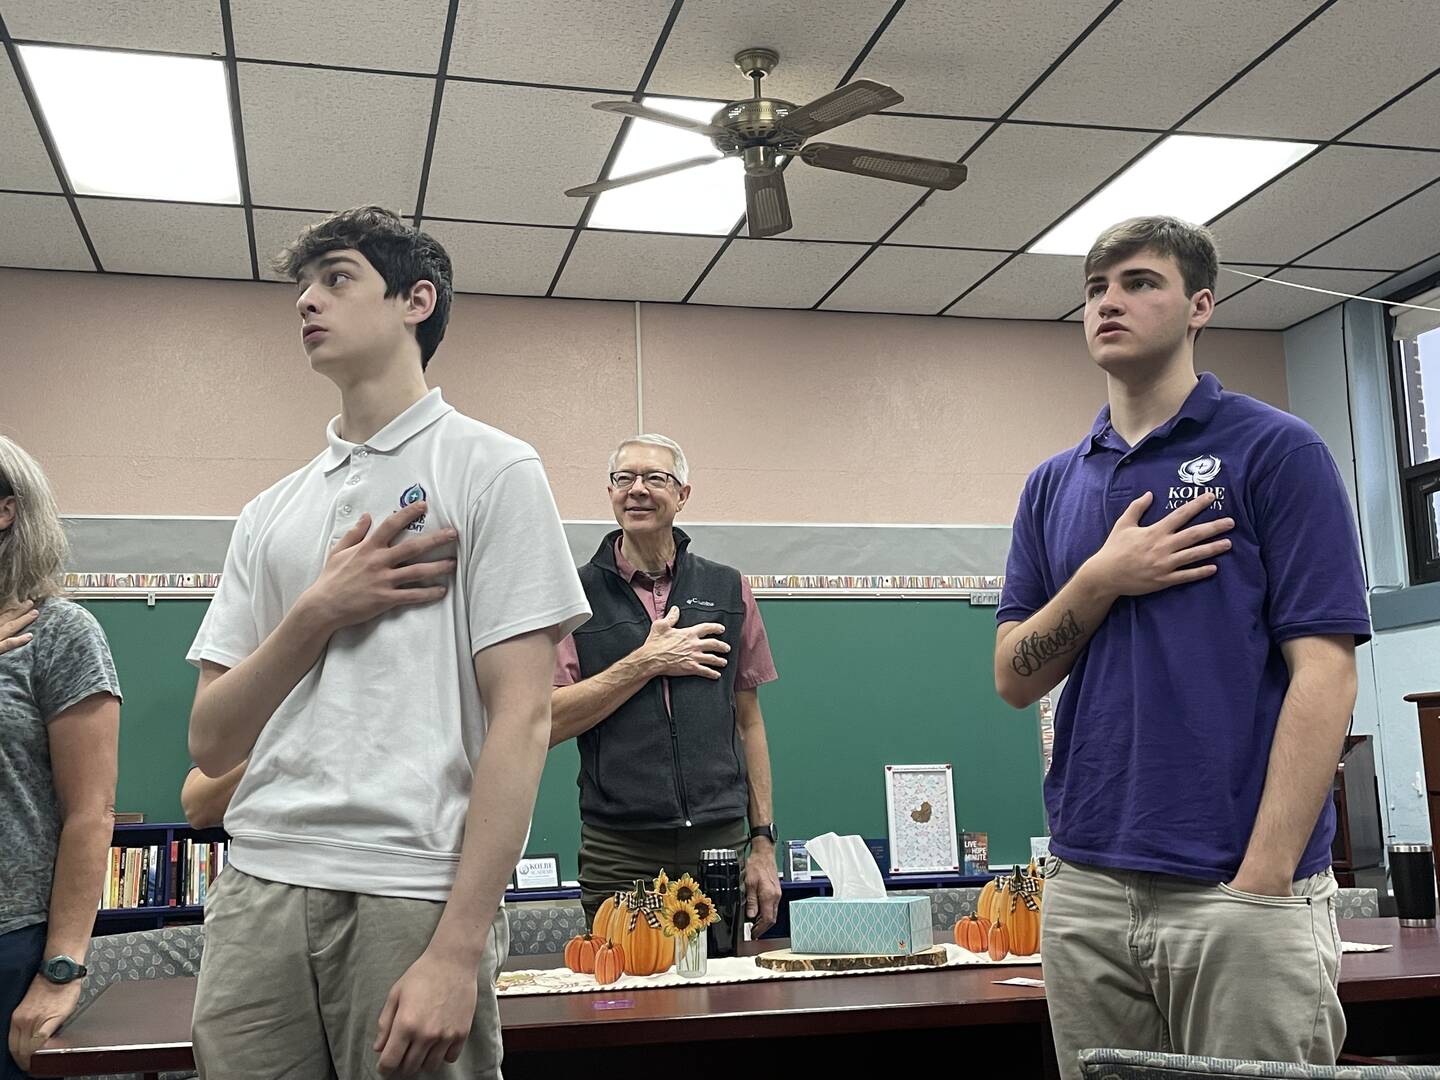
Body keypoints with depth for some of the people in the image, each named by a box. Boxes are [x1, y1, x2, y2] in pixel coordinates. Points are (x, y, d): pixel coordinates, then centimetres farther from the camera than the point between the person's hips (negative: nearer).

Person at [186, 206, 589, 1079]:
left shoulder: (491, 469, 0)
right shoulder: (271, 515, 15)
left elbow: (522, 716, -8)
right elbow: (211, 743, 12)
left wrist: (458, 950, -15)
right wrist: (319, 613, -5)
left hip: (412, 897, -4)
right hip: (258, 892, 5)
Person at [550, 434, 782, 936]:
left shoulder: (728, 591, 9)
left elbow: (749, 722, 12)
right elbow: (546, 723, -7)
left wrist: (763, 842, 7)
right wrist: (647, 662, -9)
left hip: (721, 842, 2)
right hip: (619, 855, -2)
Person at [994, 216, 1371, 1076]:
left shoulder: (1276, 451, -3)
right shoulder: (1054, 486, 12)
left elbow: (1324, 673, -10)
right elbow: (1015, 678, 9)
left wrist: (1264, 881, -17)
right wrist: (1103, 579, -8)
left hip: (1240, 891, -5)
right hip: (1087, 891, 5)